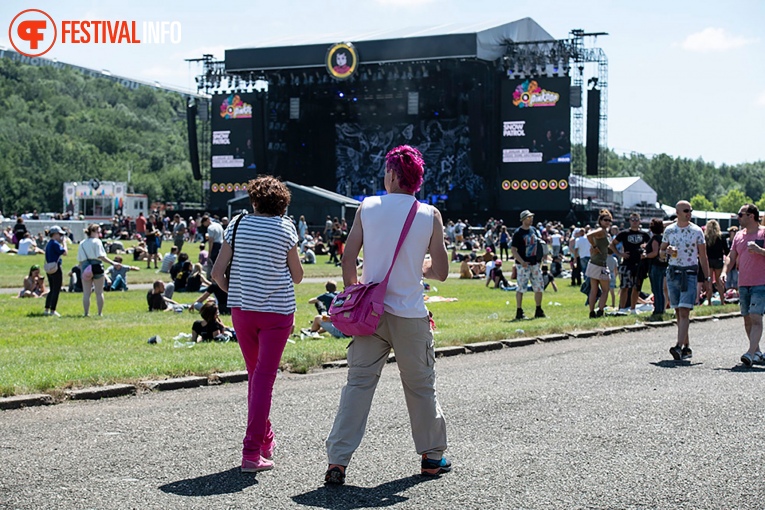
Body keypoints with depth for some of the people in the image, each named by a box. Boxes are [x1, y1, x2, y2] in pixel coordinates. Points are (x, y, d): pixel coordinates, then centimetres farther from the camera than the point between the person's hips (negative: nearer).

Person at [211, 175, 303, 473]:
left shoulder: (238, 224, 1)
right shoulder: (286, 228, -4)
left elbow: (217, 273, -2)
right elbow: (297, 276, 2)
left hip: (242, 309, 3)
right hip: (277, 311, -3)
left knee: (255, 374, 18)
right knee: (264, 378, -3)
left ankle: (265, 440, 29)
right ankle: (252, 452, -8)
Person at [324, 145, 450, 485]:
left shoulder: (367, 208, -1)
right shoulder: (430, 216, -3)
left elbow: (348, 260, 0)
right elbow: (441, 272, -1)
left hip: (371, 312, 1)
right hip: (410, 316, -1)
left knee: (358, 385, 2)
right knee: (420, 387, 14)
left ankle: (337, 462, -4)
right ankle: (432, 457, 26)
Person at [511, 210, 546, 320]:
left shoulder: (533, 230, 11)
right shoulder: (518, 233, -11)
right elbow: (513, 249, -15)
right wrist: (522, 262, -25)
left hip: (534, 263, 7)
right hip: (523, 264, -7)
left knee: (539, 287, 8)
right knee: (521, 288, -4)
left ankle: (539, 311, 19)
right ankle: (519, 312, 2)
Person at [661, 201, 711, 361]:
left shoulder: (697, 231, 0)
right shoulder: (669, 230, 7)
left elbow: (703, 256, 4)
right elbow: (661, 251, 15)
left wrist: (707, 278, 2)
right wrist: (667, 251, -9)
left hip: (689, 274, -4)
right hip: (672, 273, 4)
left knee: (684, 311, -14)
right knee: (678, 312, 7)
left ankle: (679, 347, -22)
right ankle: (687, 347, 16)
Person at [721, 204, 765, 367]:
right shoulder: (739, 236, 15)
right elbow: (732, 257, 16)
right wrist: (724, 272, 0)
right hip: (743, 284, 7)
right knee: (747, 319, 9)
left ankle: (751, 353, -23)